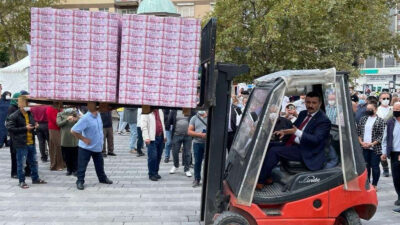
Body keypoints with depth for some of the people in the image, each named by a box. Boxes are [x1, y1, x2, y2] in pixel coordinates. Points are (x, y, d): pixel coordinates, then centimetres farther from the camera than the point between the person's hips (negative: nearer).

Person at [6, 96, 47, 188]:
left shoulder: (30, 114, 11)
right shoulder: (14, 116, -13)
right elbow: (10, 128, -18)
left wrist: (35, 125, 3)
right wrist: (25, 128, -20)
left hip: (31, 142, 7)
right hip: (21, 143, -7)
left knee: (33, 161, 17)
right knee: (21, 163, 1)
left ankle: (35, 178, 30)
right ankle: (21, 181, 13)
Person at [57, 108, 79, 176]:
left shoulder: (75, 114, 7)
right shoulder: (60, 114, 6)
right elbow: (59, 124, -8)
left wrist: (77, 120, -21)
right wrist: (67, 119, -22)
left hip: (74, 139, 0)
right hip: (64, 139, 1)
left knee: (75, 156, 0)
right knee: (66, 156, 7)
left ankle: (75, 170, 11)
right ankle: (69, 170, 21)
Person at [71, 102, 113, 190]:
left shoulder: (98, 115, 0)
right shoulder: (85, 118, -23)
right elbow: (73, 131, -25)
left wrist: (101, 138, 12)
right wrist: (83, 139, -21)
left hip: (98, 146, 7)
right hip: (86, 147, -7)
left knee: (99, 164, 20)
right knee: (82, 166, 2)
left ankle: (102, 178, 36)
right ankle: (80, 181, 14)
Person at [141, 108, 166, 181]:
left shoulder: (160, 111, 15)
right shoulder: (146, 112, -6)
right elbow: (144, 126, -11)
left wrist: (164, 136, 17)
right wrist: (146, 138, -18)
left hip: (160, 137, 6)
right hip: (152, 138, -6)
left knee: (158, 156, 9)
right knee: (153, 156, -8)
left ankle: (156, 172, 21)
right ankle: (151, 174, 2)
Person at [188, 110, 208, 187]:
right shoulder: (194, 118, 9)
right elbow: (189, 131, 3)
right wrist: (199, 134, -12)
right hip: (197, 143, 1)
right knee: (197, 162, 6)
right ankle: (197, 179, 17)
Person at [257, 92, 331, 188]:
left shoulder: (324, 121, -12)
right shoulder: (303, 114, 14)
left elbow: (316, 139, -22)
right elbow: (293, 127, 22)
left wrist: (297, 132, -31)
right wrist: (284, 131, -3)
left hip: (306, 152, -9)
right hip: (293, 145, 9)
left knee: (274, 151, -21)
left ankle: (260, 182, -14)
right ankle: (267, 177, 0)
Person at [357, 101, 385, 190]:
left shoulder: (380, 121, -3)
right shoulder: (363, 119, 10)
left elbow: (381, 136, -8)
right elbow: (358, 132, 10)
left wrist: (372, 144, -16)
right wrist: (361, 142, -4)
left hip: (375, 148, -4)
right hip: (364, 148, 4)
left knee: (375, 167, 2)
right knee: (366, 166, 11)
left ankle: (374, 185, 13)